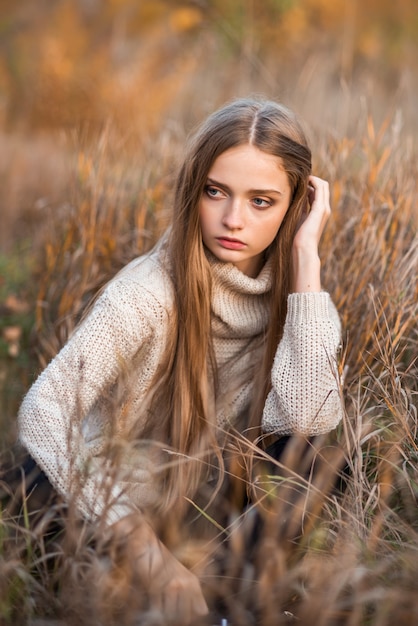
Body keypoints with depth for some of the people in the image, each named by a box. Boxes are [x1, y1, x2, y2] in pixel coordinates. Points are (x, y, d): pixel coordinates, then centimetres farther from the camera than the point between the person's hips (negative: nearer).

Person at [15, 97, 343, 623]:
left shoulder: (284, 287, -9)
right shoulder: (152, 292, -24)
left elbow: (307, 417, -26)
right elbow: (43, 411, -32)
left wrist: (306, 255, -26)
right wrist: (146, 550, -37)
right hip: (100, 523, -4)